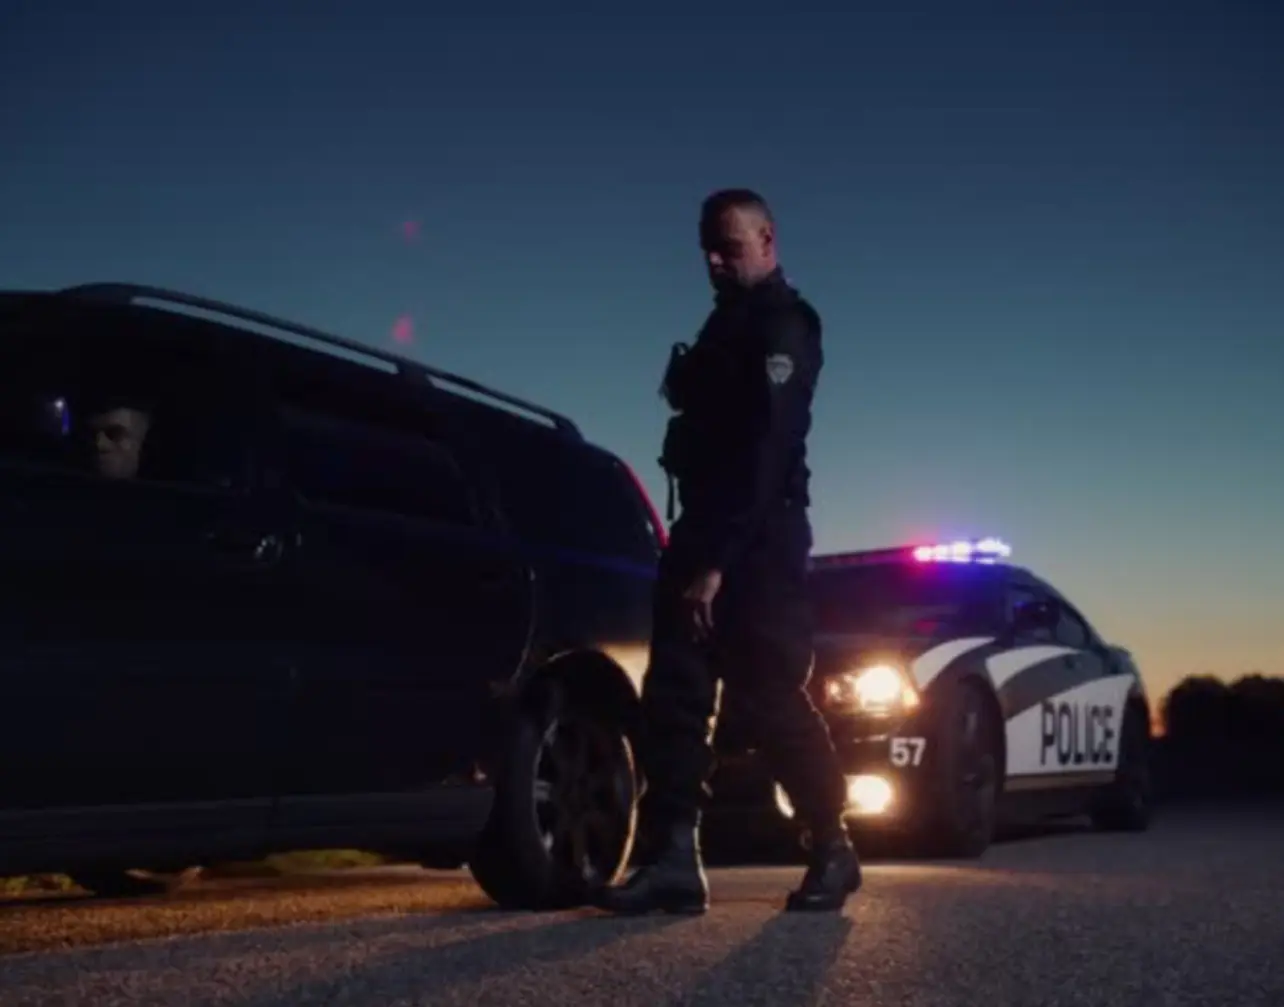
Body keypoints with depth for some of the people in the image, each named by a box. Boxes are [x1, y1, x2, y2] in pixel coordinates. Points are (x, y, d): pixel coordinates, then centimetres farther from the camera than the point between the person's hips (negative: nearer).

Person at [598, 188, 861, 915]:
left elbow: (767, 451, -20)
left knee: (773, 697, -5)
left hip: (759, 541, -9)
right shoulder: (729, 323, 21)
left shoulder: (781, 327, -10)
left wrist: (719, 561, -27)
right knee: (675, 690, -2)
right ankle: (675, 857, -5)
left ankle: (834, 852, 10)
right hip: (706, 529, 9)